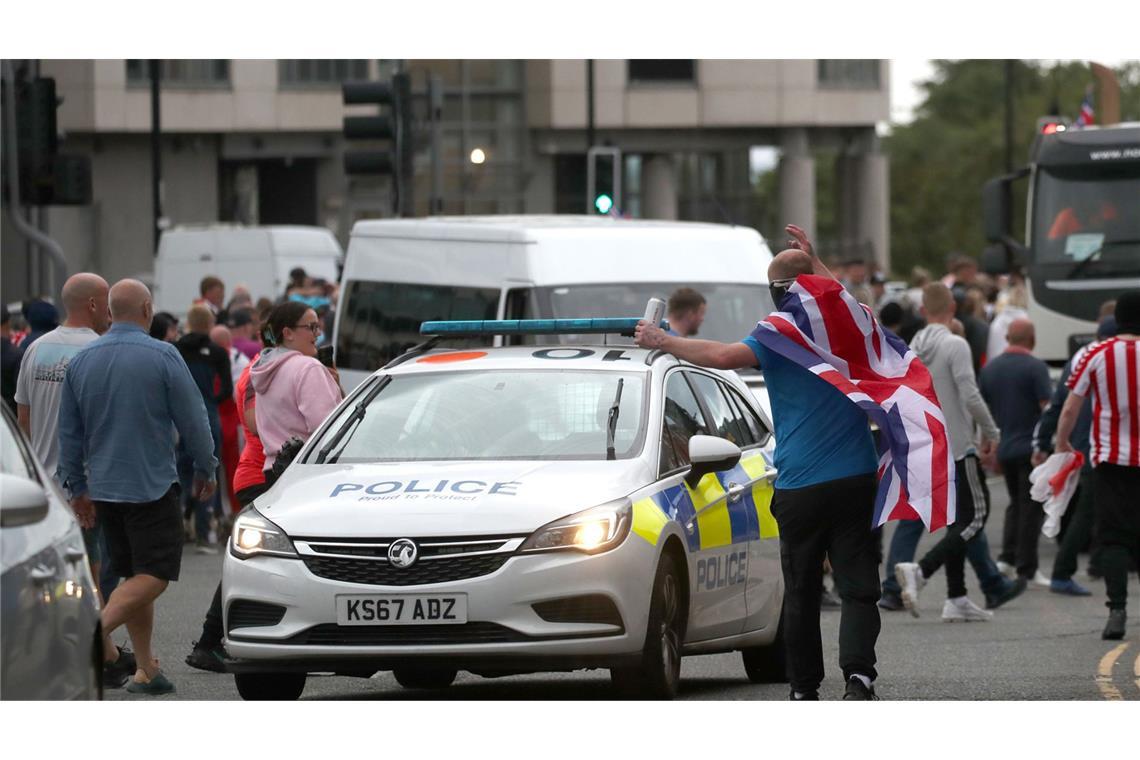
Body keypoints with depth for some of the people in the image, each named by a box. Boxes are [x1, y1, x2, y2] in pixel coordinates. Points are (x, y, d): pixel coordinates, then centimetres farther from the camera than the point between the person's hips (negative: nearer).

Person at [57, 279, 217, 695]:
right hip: (151, 485, -6)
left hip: (103, 486, 6)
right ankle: (97, 631, -27)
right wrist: (205, 470, 8)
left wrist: (77, 488, 19)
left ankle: (146, 668, 12)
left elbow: (69, 432, 11)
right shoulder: (162, 357, -10)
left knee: (134, 573, 14)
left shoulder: (81, 361, 6)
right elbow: (193, 420, -6)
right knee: (155, 574, -6)